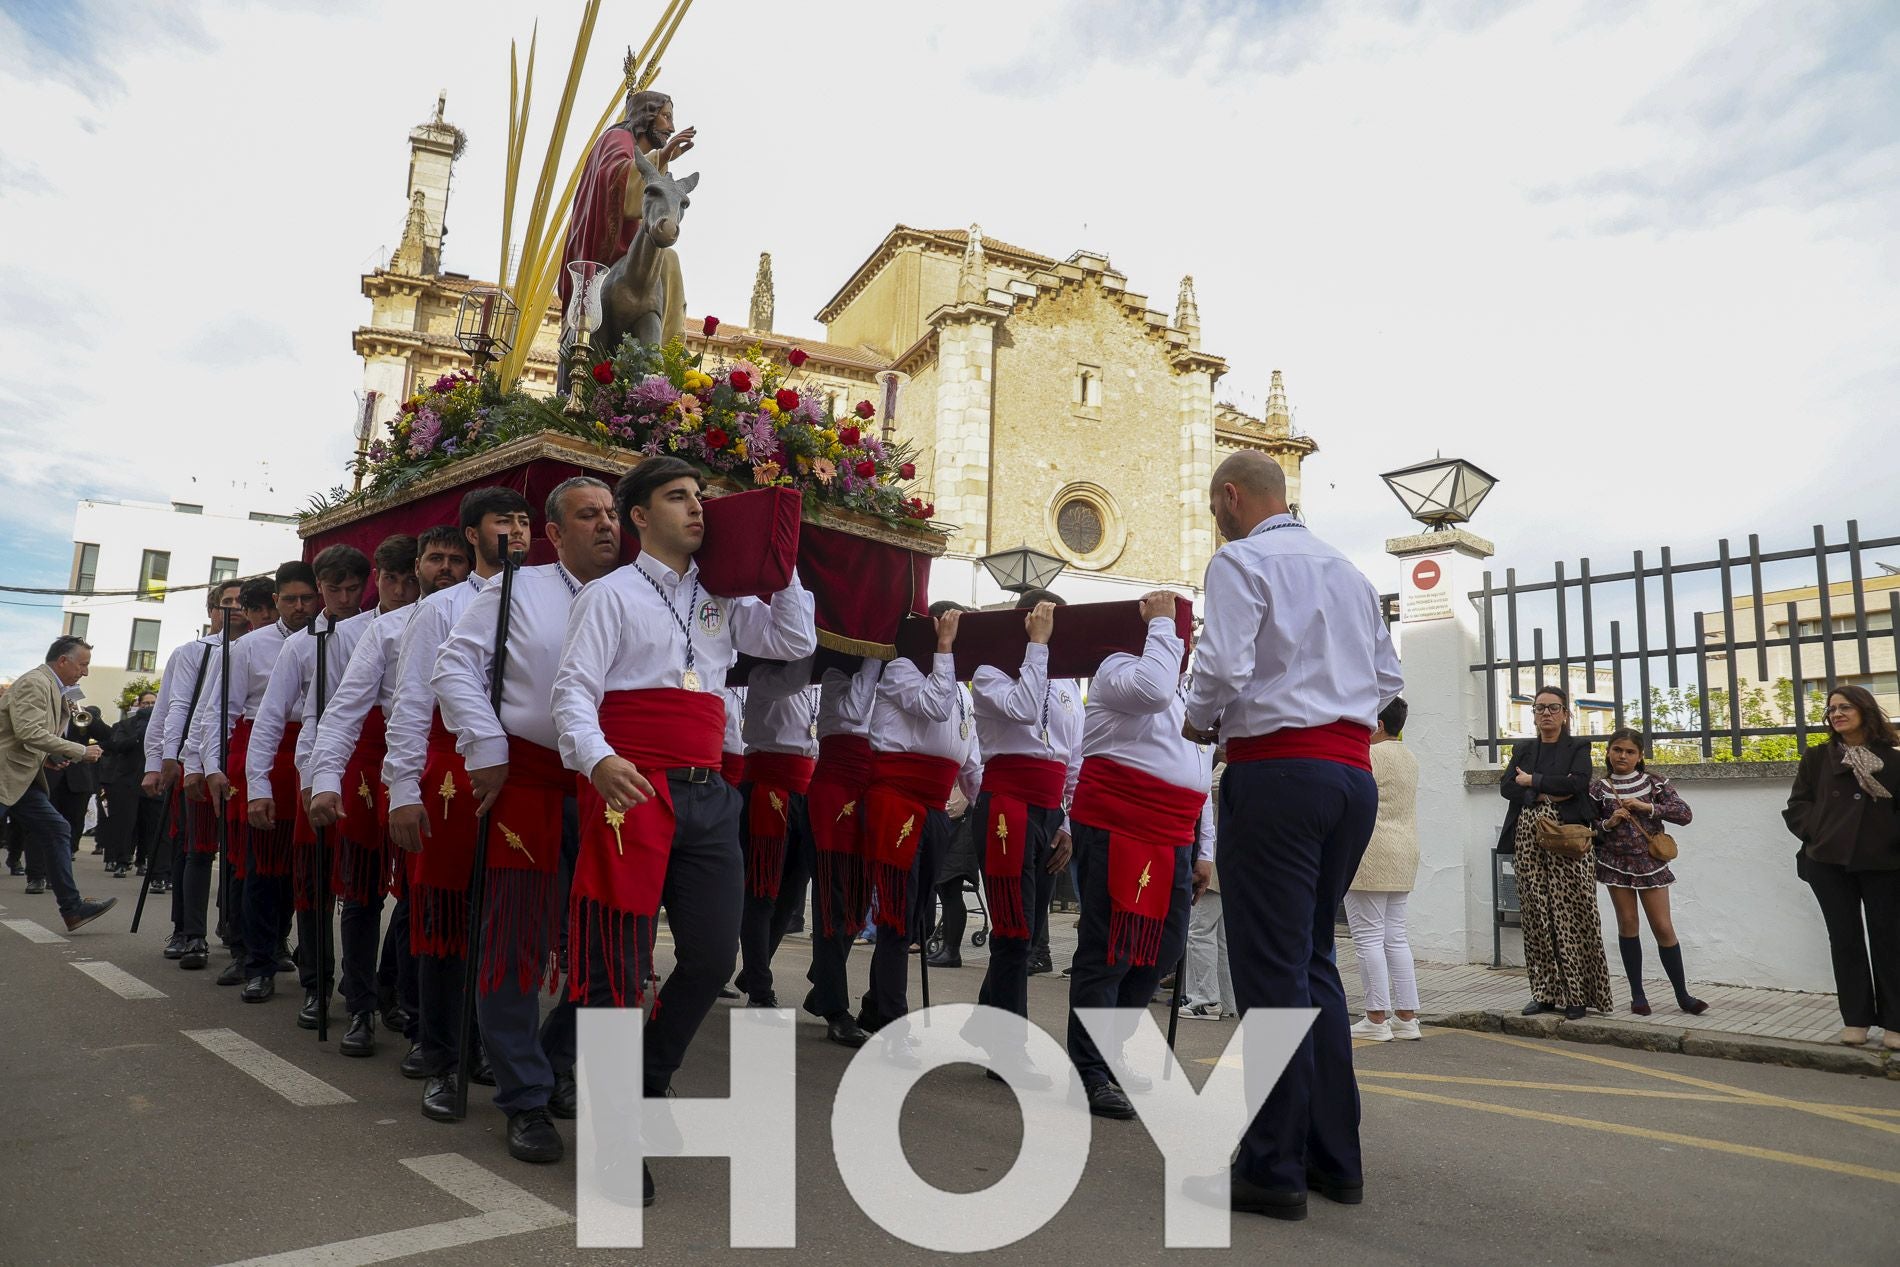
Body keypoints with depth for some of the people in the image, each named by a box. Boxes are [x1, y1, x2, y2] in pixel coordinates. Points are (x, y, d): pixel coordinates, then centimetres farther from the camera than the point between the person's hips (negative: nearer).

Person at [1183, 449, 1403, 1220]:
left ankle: (1275, 1169, 4)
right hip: (1353, 772, 8)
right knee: (1314, 960, 15)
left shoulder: (1240, 560, -4)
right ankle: (1334, 1157, 22)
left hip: (1279, 770, -8)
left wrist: (1202, 722, 1)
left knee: (1272, 966, -2)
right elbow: (1389, 678, 19)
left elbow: (1222, 667, -17)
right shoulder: (1347, 571, 18)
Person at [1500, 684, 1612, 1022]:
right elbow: (1506, 786, 1)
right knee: (1536, 917, 3)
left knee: (1570, 916, -5)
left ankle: (1576, 994, 2)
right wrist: (1550, 794, -11)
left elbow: (1578, 782, -13)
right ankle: (1545, 993, 9)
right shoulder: (1523, 749, 16)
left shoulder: (1577, 747, 6)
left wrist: (1532, 781, -7)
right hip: (1529, 839, 3)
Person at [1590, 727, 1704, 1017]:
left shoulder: (1654, 783, 0)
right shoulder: (1598, 788, -1)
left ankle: (1683, 995, 12)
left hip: (1650, 863, 0)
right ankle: (1637, 995, 14)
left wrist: (1648, 807, -16)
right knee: (1627, 923, 5)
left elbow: (1684, 813, -6)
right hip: (1616, 863, 0)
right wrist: (1607, 824, -15)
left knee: (1663, 927, 0)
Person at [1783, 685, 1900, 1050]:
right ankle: (1856, 1019, 13)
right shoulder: (1817, 758, 8)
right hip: (1830, 862, 1)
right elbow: (1797, 804, 7)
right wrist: (1814, 832, -7)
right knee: (1845, 939, 6)